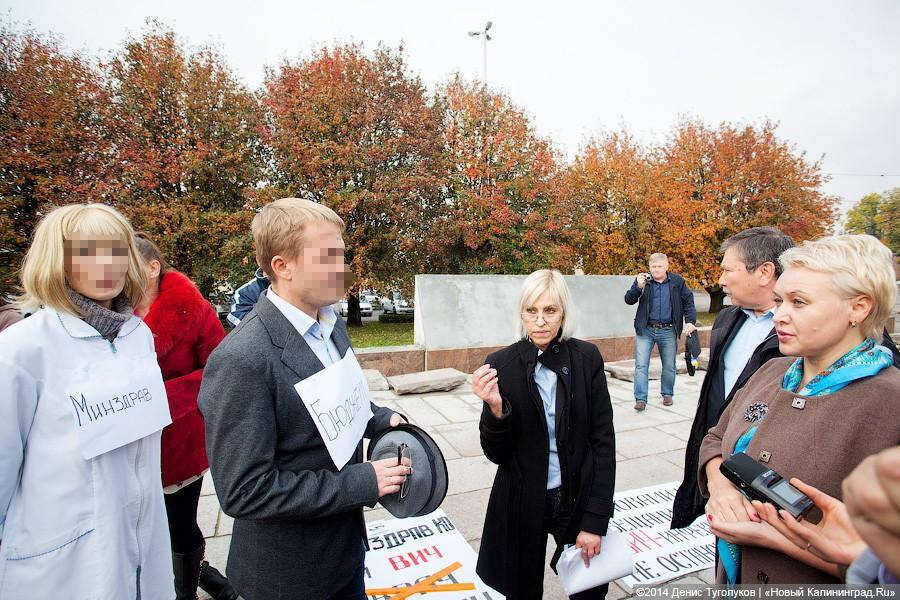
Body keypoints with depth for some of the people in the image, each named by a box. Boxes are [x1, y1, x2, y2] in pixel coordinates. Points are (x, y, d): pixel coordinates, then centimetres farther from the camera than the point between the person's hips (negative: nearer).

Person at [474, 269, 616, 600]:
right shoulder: (501, 364, -12)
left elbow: (603, 440, -5)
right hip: (522, 504, -1)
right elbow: (496, 453, -8)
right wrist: (495, 407, -28)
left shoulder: (587, 358, -9)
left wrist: (595, 520, -7)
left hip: (579, 499, 1)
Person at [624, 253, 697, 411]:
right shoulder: (642, 280, 0)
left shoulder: (677, 281, 2)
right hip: (645, 329, -1)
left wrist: (690, 321, -5)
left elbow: (688, 301, 6)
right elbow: (628, 300, -4)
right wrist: (638, 287, -21)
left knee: (669, 366, 13)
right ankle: (640, 399, 1)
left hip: (668, 331, 1)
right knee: (641, 365, -5)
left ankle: (667, 394, 32)